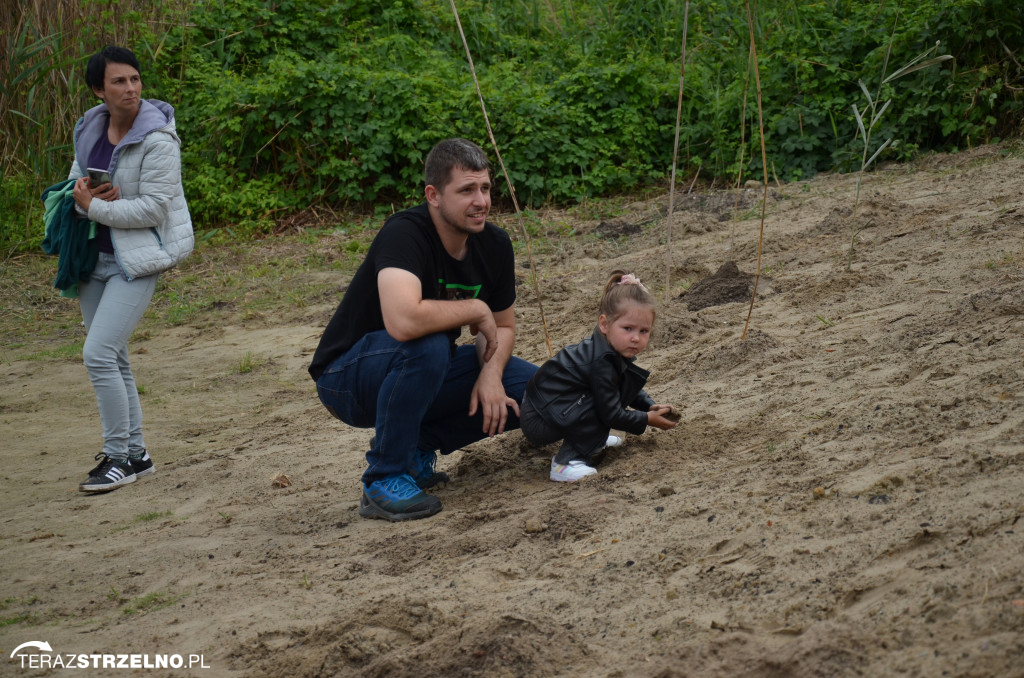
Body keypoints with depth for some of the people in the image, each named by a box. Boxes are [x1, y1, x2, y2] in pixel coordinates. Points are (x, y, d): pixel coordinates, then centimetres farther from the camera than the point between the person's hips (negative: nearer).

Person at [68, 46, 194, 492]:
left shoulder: (156, 140, -15)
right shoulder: (89, 129, 6)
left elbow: (154, 207, -19)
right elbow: (76, 181, 14)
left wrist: (96, 207, -16)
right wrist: (83, 198, -9)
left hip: (136, 260, -8)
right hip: (94, 256, 8)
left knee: (99, 354, -15)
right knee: (111, 360, 12)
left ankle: (119, 459, -3)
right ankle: (136, 455, 23)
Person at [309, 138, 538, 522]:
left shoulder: (494, 245, -6)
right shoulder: (404, 234, -29)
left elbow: (502, 327, 7)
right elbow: (403, 321, -47)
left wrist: (491, 374, -15)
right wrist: (476, 309, -29)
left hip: (426, 374, 7)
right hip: (346, 377, -7)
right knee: (426, 345, -38)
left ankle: (418, 447, 7)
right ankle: (385, 481, -21)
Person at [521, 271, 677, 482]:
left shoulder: (612, 350, 3)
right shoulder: (600, 362, -27)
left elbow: (626, 390, 22)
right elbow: (611, 415, -22)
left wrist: (651, 405, 8)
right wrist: (647, 419, -9)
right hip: (538, 423, -10)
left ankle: (593, 441, 20)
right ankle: (566, 463, -21)